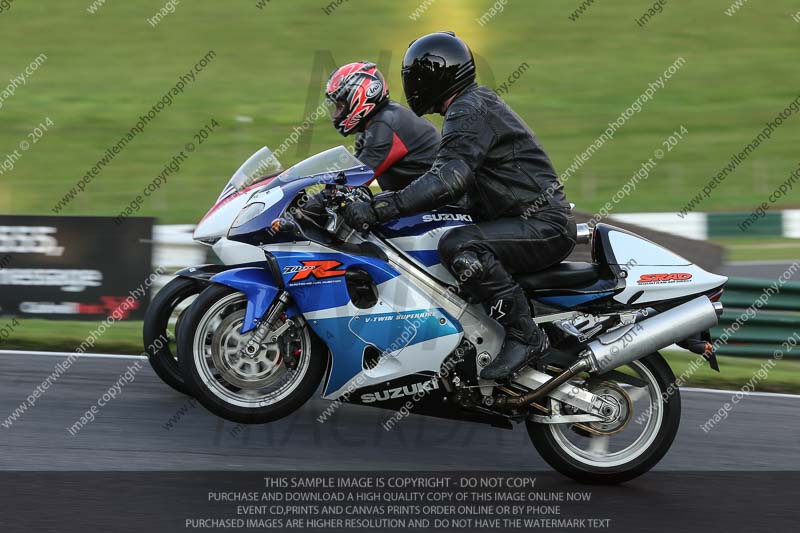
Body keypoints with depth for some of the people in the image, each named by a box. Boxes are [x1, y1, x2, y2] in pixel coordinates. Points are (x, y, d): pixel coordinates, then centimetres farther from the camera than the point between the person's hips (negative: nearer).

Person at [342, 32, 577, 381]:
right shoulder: (477, 103, 19)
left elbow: (449, 179, -30)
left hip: (544, 226, -11)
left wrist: (378, 209, -32)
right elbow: (454, 179, 27)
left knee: (458, 248, -33)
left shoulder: (468, 112, -14)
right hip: (545, 223, 11)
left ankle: (524, 335, -26)